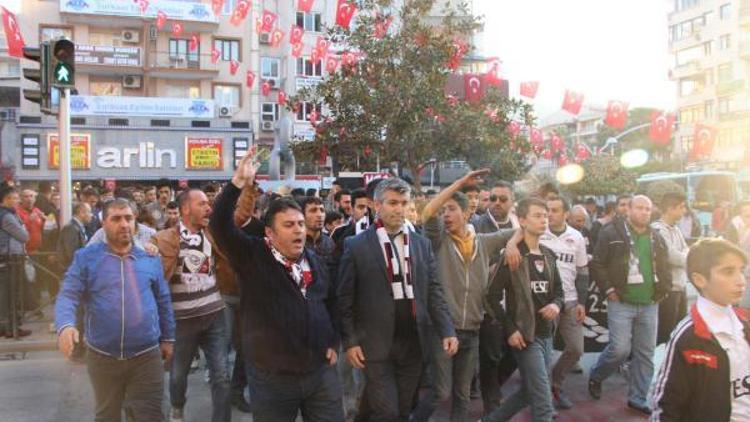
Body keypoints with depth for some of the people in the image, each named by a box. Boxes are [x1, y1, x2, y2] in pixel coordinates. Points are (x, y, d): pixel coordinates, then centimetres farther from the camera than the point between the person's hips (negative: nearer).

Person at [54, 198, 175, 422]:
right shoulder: (86, 257, -2)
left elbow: (163, 301, 10)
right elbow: (68, 296, -9)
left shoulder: (150, 258, 4)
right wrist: (65, 325, -28)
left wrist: (167, 338, 12)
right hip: (102, 357, 0)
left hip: (147, 356, 1)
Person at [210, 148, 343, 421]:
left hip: (321, 371, 4)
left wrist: (333, 343, 11)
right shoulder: (252, 256, -8)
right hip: (272, 378, -4)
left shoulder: (314, 261, 7)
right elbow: (220, 224, -21)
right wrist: (238, 183, -28)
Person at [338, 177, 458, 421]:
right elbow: (345, 298, -3)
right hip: (376, 343, -4)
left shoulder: (422, 244, 6)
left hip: (413, 342, 4)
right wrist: (350, 341, -7)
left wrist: (447, 331, -5)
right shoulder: (356, 246, -5)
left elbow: (434, 291, 5)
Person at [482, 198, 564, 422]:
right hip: (524, 335, -7)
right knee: (543, 403, -5)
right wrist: (510, 329, -15)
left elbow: (558, 291, 17)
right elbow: (493, 296, -11)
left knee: (528, 392, 17)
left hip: (546, 334, 7)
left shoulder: (549, 256, 10)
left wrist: (556, 305, -5)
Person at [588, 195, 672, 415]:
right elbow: (597, 264, -6)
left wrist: (663, 290, 10)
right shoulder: (612, 232, -5)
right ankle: (595, 377, 18)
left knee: (645, 354, 8)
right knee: (620, 349, -10)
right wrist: (609, 290, -10)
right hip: (621, 303, -5)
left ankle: (638, 398, 21)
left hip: (649, 305, 6)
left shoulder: (656, 238, 12)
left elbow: (665, 268, 22)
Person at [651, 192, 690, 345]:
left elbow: (685, 253, 13)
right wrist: (690, 258, -2)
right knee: (665, 332, -1)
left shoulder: (675, 229, 13)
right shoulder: (658, 229, -14)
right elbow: (672, 257, -20)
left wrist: (687, 257, -9)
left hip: (680, 286, 8)